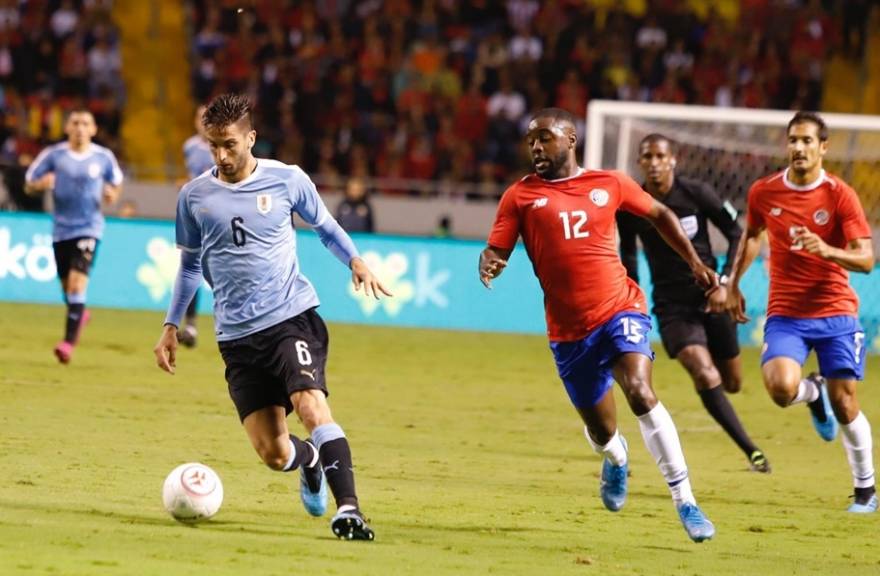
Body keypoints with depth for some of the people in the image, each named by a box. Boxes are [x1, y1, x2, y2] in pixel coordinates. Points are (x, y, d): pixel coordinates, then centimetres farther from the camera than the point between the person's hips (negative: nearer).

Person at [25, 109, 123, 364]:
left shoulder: (104, 157, -1)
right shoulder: (54, 154, -2)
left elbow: (116, 183, 15)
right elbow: (29, 185, 4)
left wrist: (112, 194, -8)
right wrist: (42, 183, -19)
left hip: (89, 228, -2)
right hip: (61, 228, 2)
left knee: (77, 282, -18)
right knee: (66, 285, 12)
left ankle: (69, 341, -20)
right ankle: (79, 314, 47)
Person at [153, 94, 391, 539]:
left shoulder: (287, 180, 0)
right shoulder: (194, 196, 5)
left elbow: (324, 225, 16)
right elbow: (190, 265, 19)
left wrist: (354, 261, -2)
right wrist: (171, 327, 15)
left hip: (292, 317, -2)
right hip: (237, 335, 2)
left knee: (310, 405, -28)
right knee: (273, 453, -3)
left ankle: (348, 508, -29)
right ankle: (311, 461, 33)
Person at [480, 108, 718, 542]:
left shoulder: (609, 184, 5)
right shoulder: (520, 196, 2)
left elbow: (659, 214, 20)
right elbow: (495, 252, -4)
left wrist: (695, 263, 17)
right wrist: (488, 266, -28)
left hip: (619, 309, -1)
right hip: (568, 330, 1)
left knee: (641, 394, -26)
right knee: (601, 430, 11)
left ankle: (684, 501, -21)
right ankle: (615, 458, 52)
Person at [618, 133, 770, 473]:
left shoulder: (697, 194, -9)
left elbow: (736, 235, -1)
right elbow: (627, 253, 13)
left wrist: (724, 283, -11)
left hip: (710, 296, 1)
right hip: (671, 303, -1)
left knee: (732, 383, 10)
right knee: (705, 376, -22)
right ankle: (751, 451, -16)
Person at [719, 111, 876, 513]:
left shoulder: (840, 195, -8)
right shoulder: (763, 193, 1)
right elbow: (751, 236, 22)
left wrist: (827, 251, -30)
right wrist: (734, 284, 18)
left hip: (835, 313, -1)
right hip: (785, 314, 2)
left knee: (844, 405, -1)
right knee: (781, 387, -24)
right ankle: (814, 393, 15)